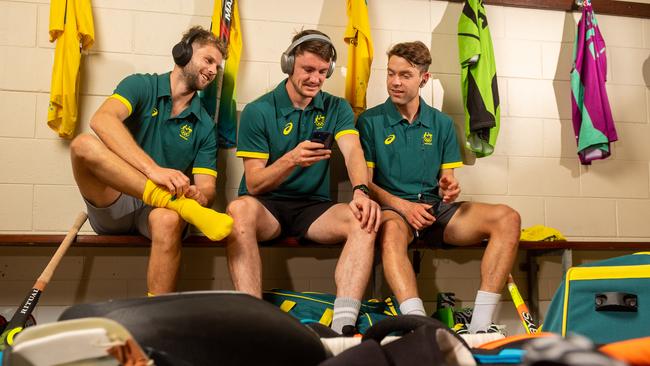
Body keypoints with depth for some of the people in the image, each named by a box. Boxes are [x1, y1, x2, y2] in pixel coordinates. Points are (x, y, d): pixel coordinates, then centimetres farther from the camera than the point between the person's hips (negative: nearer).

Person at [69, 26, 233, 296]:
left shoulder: (204, 126, 12)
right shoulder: (141, 86, 3)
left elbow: (207, 188, 4)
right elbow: (102, 120, -18)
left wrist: (199, 194, -24)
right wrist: (153, 169, -32)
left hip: (157, 210, 1)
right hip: (114, 207, -1)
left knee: (168, 220, -36)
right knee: (84, 144, -28)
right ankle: (182, 206, -33)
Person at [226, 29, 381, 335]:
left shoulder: (337, 109, 8)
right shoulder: (258, 112, -1)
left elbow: (352, 151, -12)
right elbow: (254, 185, -6)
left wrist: (361, 190, -35)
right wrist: (290, 160, -27)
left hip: (313, 207, 2)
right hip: (267, 206, -2)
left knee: (364, 221, -27)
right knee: (240, 209, -36)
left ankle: (343, 326, -36)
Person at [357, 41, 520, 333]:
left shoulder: (442, 123, 16)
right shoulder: (370, 121, 6)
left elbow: (447, 180, 15)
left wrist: (449, 189, -11)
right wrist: (402, 205, -15)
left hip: (435, 208, 4)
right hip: (392, 207, -3)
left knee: (507, 218, -21)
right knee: (391, 229, -41)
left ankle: (480, 326, -29)